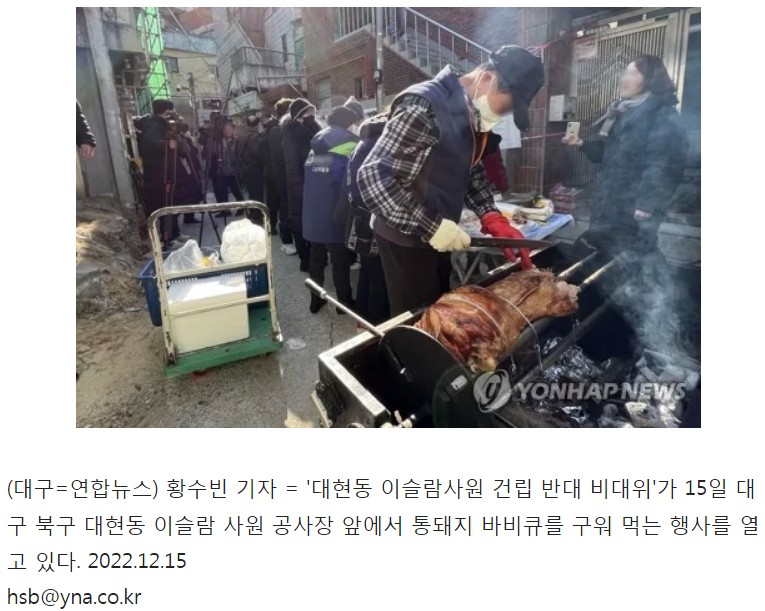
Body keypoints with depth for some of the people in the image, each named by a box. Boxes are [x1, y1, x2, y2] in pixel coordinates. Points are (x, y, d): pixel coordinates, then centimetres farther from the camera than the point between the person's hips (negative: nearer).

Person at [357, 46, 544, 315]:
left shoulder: (470, 112, 6)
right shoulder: (424, 108, -22)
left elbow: (471, 170, 17)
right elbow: (372, 177, -27)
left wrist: (493, 219, 1)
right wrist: (431, 226, -28)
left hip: (436, 237, 9)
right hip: (407, 240, -9)